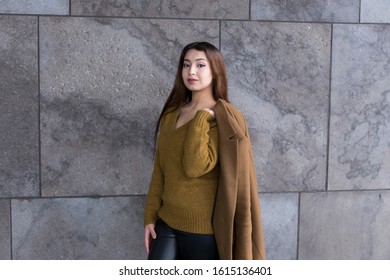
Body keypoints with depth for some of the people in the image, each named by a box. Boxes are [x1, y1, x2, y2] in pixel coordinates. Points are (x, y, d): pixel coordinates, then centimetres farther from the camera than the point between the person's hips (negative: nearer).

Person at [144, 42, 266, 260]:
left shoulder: (225, 119, -10)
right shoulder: (171, 115, 8)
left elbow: (195, 167, -22)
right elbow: (160, 171, 10)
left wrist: (201, 118, -19)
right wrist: (150, 216, 7)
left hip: (204, 228, -5)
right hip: (167, 222, 6)